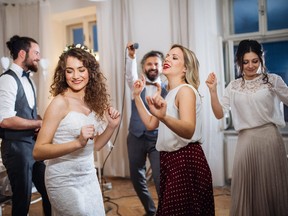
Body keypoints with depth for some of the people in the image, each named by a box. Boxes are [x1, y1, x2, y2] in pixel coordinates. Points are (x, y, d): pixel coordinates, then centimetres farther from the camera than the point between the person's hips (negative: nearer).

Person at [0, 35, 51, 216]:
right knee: (23, 200, 8)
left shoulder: (28, 80, 12)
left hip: (34, 143, 8)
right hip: (17, 146, -8)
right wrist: (40, 124, -16)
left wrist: (39, 123, -2)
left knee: (49, 191, 15)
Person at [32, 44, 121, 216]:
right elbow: (38, 151, -20)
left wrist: (112, 126, -7)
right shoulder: (60, 103, -17)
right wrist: (78, 142, -31)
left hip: (89, 177, 6)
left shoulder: (92, 102, 1)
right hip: (64, 181, -6)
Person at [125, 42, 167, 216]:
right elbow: (130, 74, -18)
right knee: (137, 178, 13)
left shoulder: (167, 89, 2)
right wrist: (131, 56, -35)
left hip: (157, 138, -2)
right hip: (136, 137, 3)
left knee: (161, 179, -9)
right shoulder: (137, 84, 4)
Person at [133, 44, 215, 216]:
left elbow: (189, 130, -32)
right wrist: (137, 96, 12)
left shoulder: (185, 90, -15)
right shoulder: (170, 93, 14)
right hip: (170, 160, 9)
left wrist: (164, 117, -51)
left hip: (186, 161, -9)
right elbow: (151, 124, 14)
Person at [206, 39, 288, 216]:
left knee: (272, 187, 9)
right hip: (246, 142, 2)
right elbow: (220, 114, 2)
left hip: (270, 138, -1)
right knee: (248, 189, 8)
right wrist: (213, 91, -8)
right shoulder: (233, 87, 7)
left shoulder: (273, 80, 2)